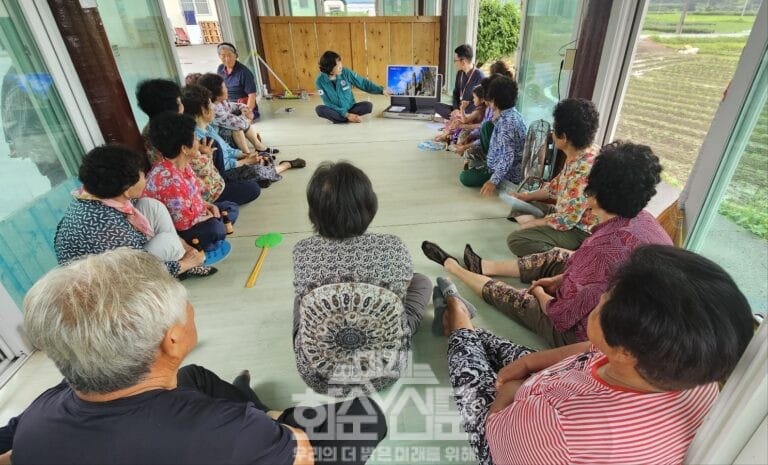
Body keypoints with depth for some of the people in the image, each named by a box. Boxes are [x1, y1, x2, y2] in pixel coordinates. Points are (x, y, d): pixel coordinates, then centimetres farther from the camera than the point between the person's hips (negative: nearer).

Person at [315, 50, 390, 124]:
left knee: (368, 105, -23)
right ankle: (349, 120, -24)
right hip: (335, 111, -2)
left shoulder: (346, 72, -11)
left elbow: (363, 83, -1)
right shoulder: (320, 81, -14)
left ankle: (337, 118, -20)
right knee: (319, 109, -32)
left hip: (350, 108, 2)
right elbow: (328, 103, -16)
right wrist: (346, 115, -25)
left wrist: (381, 90, -6)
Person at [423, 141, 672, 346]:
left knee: (501, 292, 6)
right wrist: (560, 279, 6)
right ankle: (485, 266, 35)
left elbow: (561, 316, -27)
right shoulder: (644, 220, -14)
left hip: (582, 333, -7)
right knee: (556, 257, 19)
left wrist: (540, 293, -7)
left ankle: (451, 266, 30)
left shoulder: (604, 249, -38)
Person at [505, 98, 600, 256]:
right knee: (520, 207, 19)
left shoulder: (584, 170, -31)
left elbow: (565, 220, -28)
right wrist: (526, 196, 15)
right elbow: (557, 185, 16)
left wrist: (531, 224, -15)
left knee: (516, 239, -25)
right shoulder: (576, 156, -1)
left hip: (578, 231, -10)